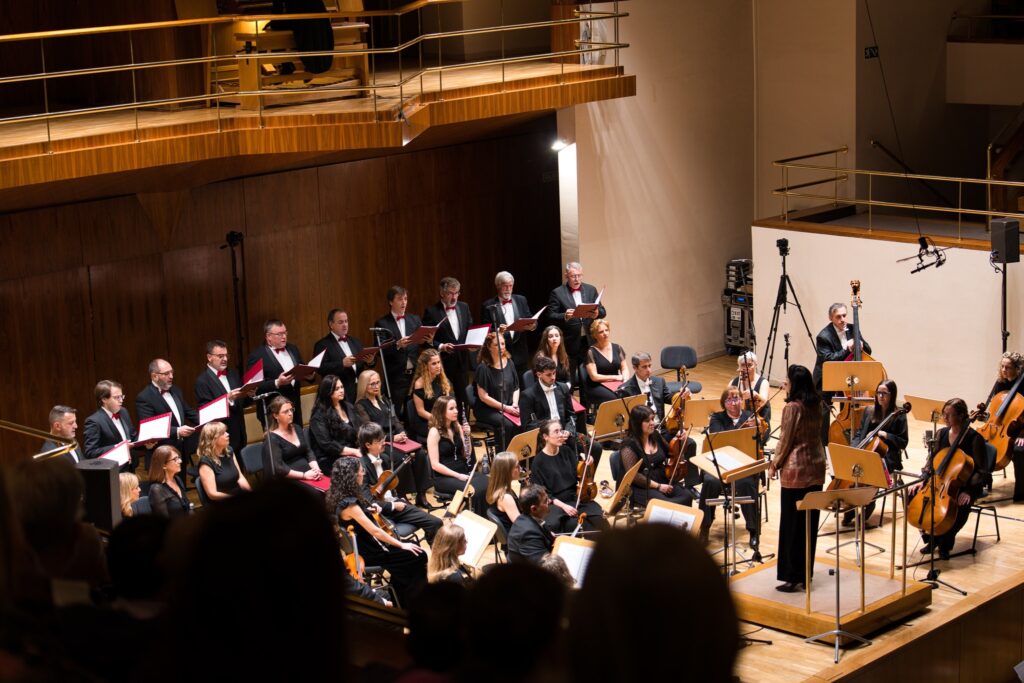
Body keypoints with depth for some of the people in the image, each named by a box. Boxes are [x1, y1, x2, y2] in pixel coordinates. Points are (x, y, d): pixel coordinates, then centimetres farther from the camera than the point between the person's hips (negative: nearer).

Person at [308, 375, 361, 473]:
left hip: (351, 456, 6)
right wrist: (354, 452, -15)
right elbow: (327, 444, -11)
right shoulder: (319, 415, -4)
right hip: (329, 460, -6)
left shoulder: (349, 408, 17)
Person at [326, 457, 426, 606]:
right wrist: (402, 545, -17)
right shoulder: (348, 504, -29)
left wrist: (368, 510, 6)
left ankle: (404, 602, 20)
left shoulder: (336, 495, -2)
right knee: (418, 557, -6)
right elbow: (375, 531, -27)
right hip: (365, 552, -9)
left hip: (361, 542, 9)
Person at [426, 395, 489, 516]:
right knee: (475, 491, -32)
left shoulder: (457, 427, 10)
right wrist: (458, 475, -19)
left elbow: (466, 455, 11)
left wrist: (467, 436, -4)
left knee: (488, 485, -23)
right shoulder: (435, 432, -9)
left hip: (464, 471, 6)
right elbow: (435, 464, -13)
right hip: (444, 477, -6)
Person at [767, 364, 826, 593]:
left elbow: (785, 441, -11)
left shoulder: (792, 408, -16)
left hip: (795, 471, -7)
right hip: (816, 468, 7)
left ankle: (793, 577, 3)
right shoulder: (816, 405, 6)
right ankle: (805, 574, 18)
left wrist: (774, 464, 3)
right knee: (810, 523, 12)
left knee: (791, 524, 0)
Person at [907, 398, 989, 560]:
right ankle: (931, 537, 0)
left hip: (965, 486, -5)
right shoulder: (941, 434, 5)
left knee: (962, 504, -38)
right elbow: (932, 461, 13)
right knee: (912, 493, -17)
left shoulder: (974, 438, -12)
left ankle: (945, 543, -11)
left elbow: (982, 471, -11)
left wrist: (969, 491, -25)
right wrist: (923, 481, -3)